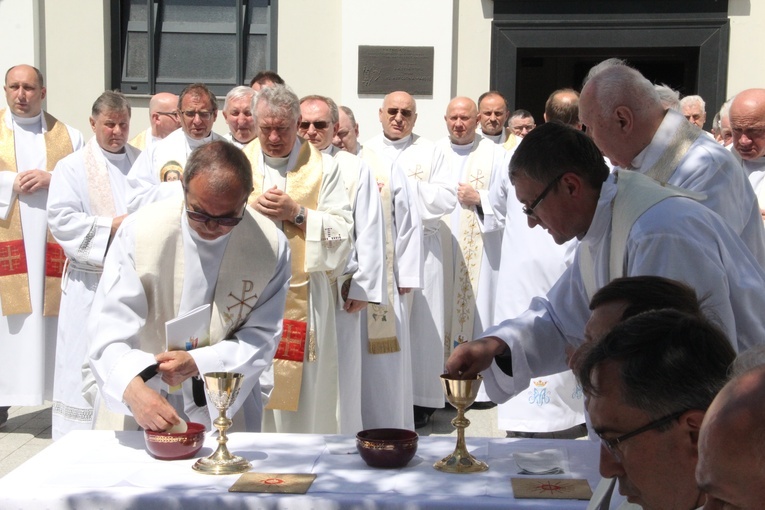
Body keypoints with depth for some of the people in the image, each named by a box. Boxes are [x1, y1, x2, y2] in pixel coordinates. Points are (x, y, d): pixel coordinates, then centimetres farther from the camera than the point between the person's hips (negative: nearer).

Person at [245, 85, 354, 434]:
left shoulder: (323, 167, 4)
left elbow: (342, 230, -3)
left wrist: (296, 213, -14)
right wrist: (251, 209, -10)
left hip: (303, 298, -2)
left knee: (304, 390, 1)